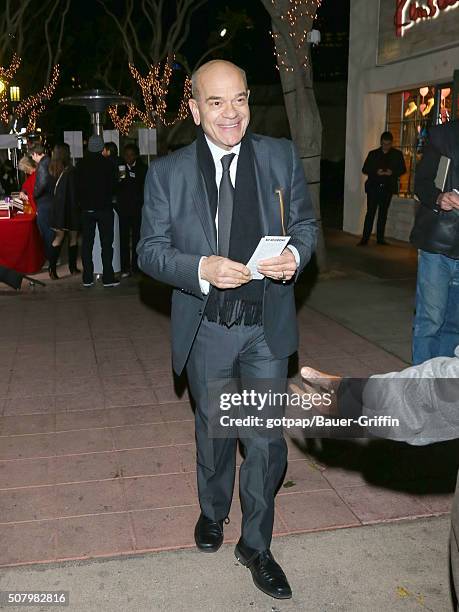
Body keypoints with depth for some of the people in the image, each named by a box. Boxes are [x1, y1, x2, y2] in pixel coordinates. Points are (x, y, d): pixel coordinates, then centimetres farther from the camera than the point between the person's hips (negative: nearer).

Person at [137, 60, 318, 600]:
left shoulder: (282, 156, -1)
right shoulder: (166, 173, -5)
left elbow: (305, 222, 7)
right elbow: (150, 250, -4)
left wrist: (295, 254, -16)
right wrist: (201, 268, -22)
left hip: (267, 327, 1)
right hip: (206, 330, 0)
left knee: (266, 442, 5)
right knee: (214, 433, 19)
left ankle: (255, 545, 27)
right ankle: (212, 512, 48)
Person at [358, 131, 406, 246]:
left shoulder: (397, 154, 7)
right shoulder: (373, 154, 7)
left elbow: (403, 169, 6)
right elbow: (364, 169, 5)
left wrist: (392, 172, -13)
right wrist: (376, 172, -14)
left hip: (387, 188, 1)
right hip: (373, 187, -1)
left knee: (383, 214, 8)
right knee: (370, 213, -6)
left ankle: (380, 238, 14)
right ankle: (365, 239, -5)